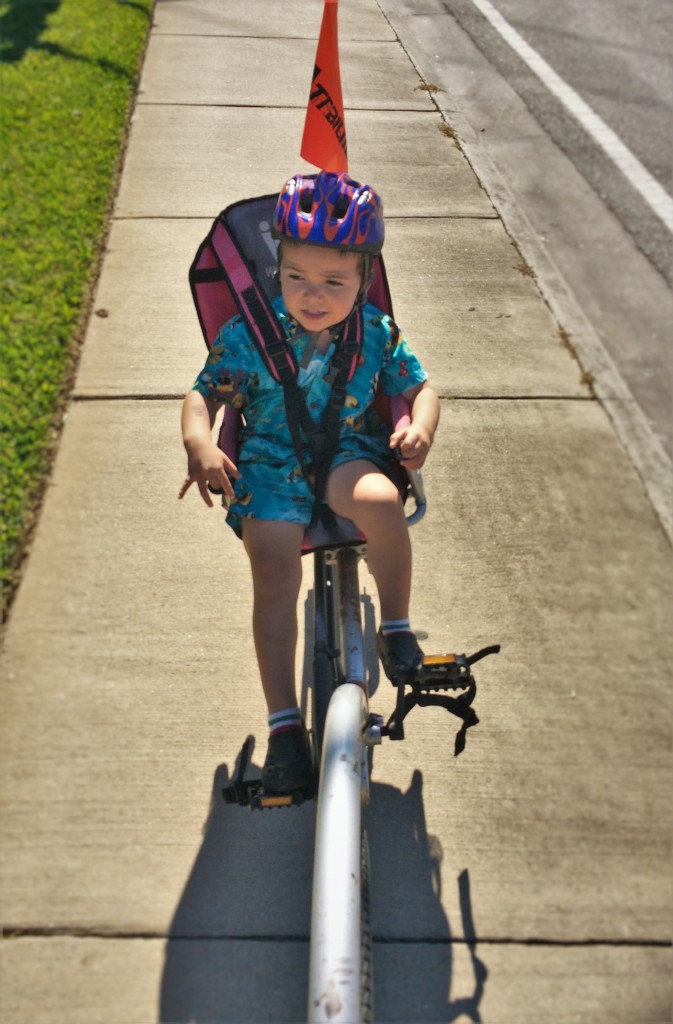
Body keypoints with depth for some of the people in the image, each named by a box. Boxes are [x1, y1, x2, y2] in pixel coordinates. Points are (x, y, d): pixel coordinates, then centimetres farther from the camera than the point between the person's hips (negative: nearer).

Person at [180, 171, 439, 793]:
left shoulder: (376, 333, -2)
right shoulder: (249, 334, -6)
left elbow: (419, 387, 7)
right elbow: (204, 394, -1)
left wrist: (420, 427, -16)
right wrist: (200, 444, -22)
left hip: (347, 456, 1)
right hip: (270, 464, 0)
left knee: (380, 499, -35)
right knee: (274, 571, -23)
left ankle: (396, 630, -11)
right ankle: (284, 724, -13)